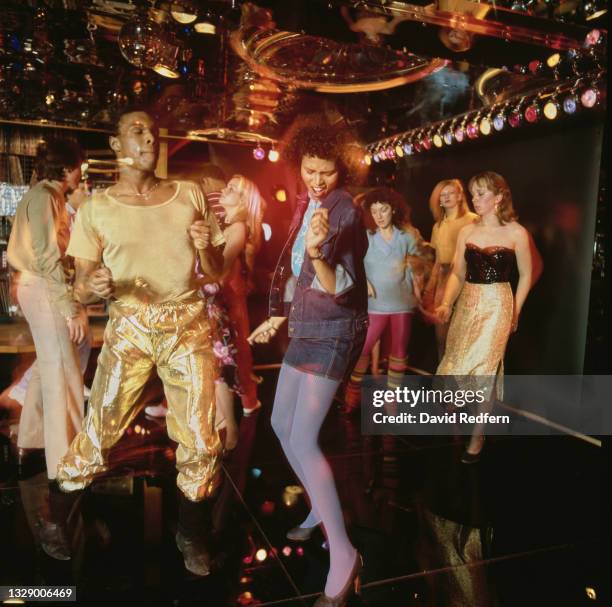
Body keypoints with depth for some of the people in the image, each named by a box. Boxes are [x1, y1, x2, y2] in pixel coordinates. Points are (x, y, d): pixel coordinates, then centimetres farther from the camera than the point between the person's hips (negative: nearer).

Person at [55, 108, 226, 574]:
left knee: (201, 439, 2)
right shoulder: (97, 208, 2)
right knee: (99, 434, -2)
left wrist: (205, 247, -13)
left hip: (188, 326, 1)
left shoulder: (190, 195, 6)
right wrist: (95, 286, -22)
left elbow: (216, 272, 9)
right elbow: (81, 289, 2)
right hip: (128, 329, -1)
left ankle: (191, 535, 26)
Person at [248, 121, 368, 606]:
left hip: (333, 330, -9)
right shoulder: (306, 204, 8)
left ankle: (343, 554, -4)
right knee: (281, 424, 17)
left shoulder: (344, 211, -17)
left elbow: (341, 288, -25)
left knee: (303, 438, -15)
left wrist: (317, 252, -43)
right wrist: (279, 317, 24)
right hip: (306, 327, 9)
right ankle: (319, 509, 36)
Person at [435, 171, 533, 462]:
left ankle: (477, 435, 13)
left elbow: (525, 275, 3)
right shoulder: (466, 231, 5)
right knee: (456, 362, 10)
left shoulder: (516, 233, -4)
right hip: (466, 303, 4)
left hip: (497, 305, -4)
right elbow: (457, 274, 4)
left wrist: (515, 312, 5)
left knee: (483, 368, -2)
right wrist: (446, 304, -9)